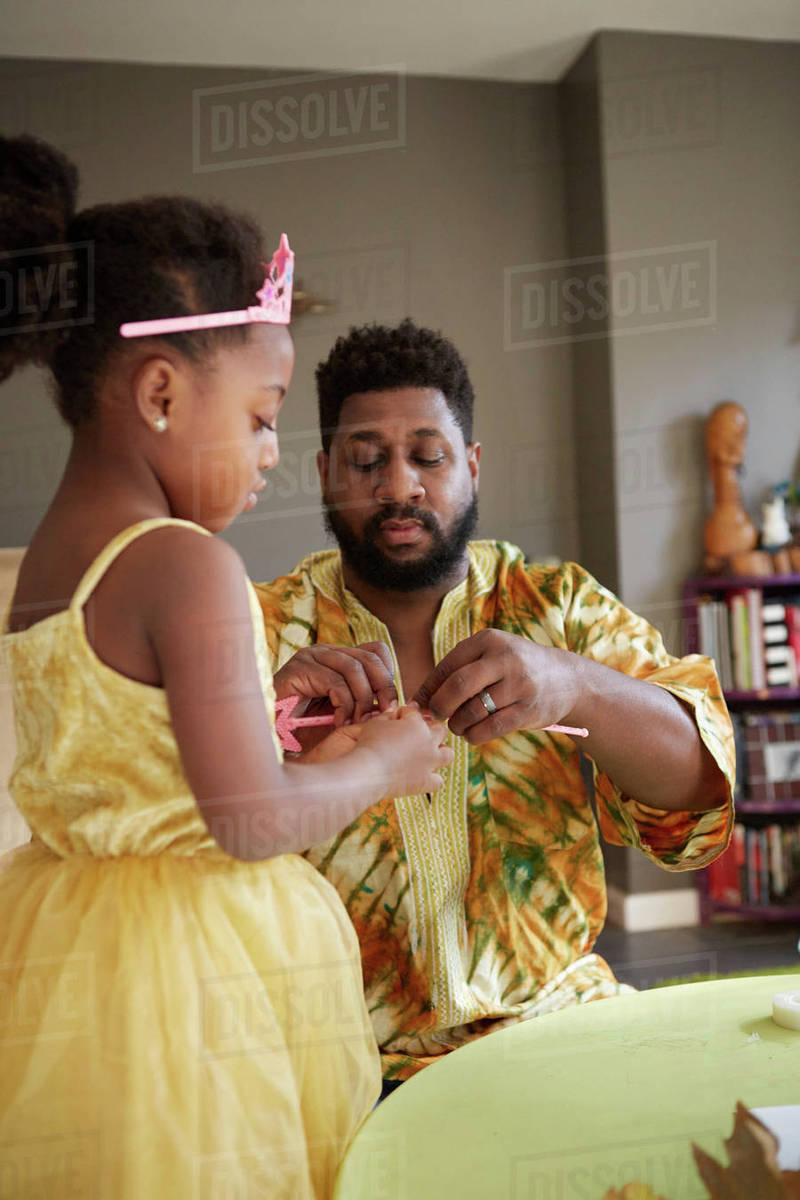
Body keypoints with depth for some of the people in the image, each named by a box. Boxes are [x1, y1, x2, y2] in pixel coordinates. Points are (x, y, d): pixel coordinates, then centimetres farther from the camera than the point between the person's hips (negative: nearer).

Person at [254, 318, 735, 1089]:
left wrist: (572, 684, -27)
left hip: (551, 1018, 3)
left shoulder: (559, 607, 4)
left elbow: (694, 788, -7)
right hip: (338, 1056, -2)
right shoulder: (265, 630, 2)